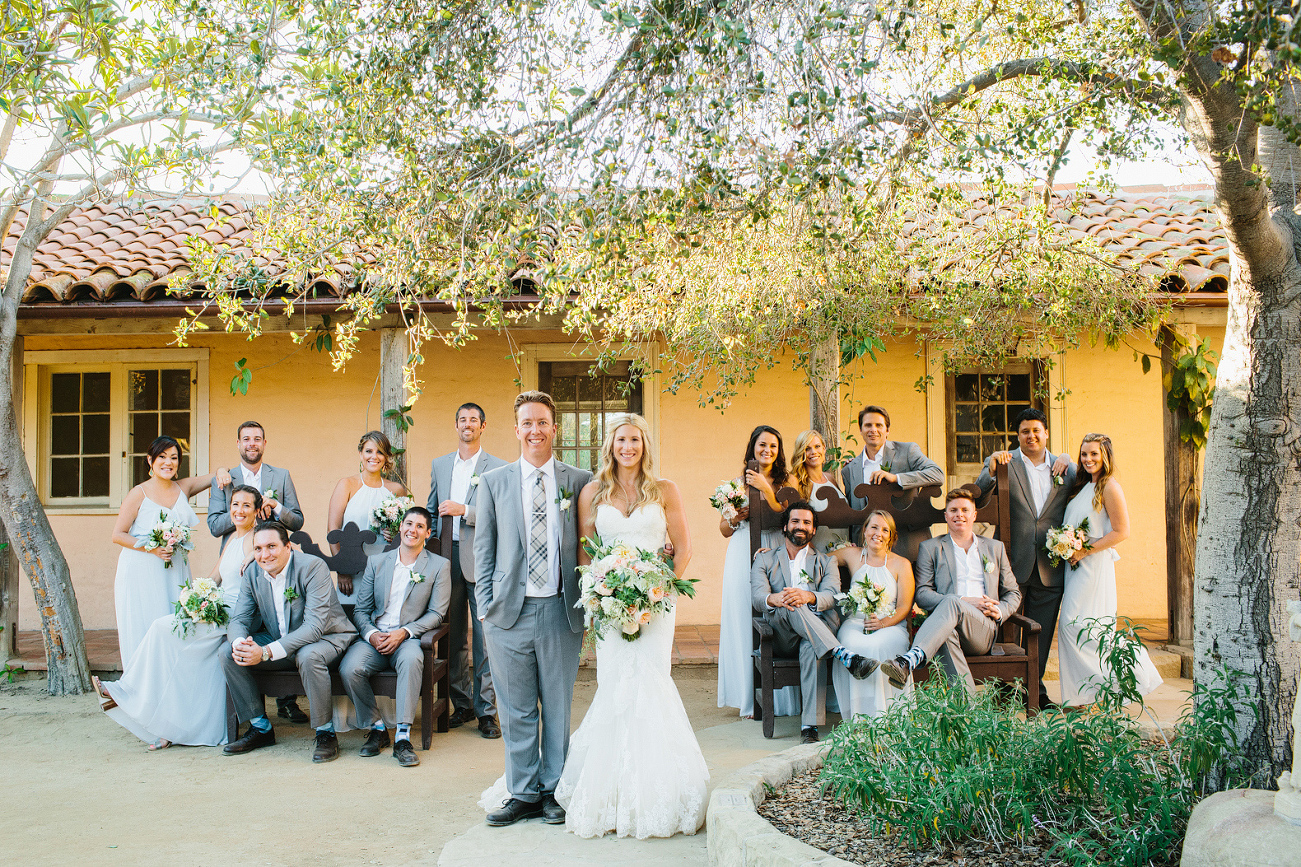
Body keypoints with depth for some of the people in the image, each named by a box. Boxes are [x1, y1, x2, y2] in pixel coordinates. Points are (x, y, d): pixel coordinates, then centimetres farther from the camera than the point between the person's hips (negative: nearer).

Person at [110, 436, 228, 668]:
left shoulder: (184, 488, 6)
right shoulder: (138, 494, -5)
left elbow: (215, 476, 15)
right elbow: (117, 535, -4)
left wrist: (221, 472, -9)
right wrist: (152, 548, -17)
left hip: (176, 573, 4)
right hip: (142, 573, -4)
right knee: (143, 633, -2)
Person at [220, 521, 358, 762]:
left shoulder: (313, 567, -23)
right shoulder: (253, 572, -3)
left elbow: (315, 625, -30)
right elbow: (238, 619, -1)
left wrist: (266, 652, -38)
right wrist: (240, 643, -27)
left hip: (326, 637, -6)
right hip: (280, 640, 7)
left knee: (308, 656, -38)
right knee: (227, 652, -10)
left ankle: (326, 733, -18)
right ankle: (260, 728, 3)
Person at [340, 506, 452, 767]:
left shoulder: (439, 566, 7)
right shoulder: (376, 562, 15)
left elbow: (436, 613, 1)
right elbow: (360, 610, 13)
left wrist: (403, 633, -14)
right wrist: (371, 635, -8)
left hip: (410, 638, -3)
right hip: (374, 638, 3)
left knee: (411, 659, -37)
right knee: (349, 668, -27)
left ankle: (403, 736, -31)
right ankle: (377, 728, -5)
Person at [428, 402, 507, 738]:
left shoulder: (498, 468, 1)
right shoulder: (439, 465, 14)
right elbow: (432, 511, 17)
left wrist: (464, 510, -15)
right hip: (447, 557, 4)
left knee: (484, 637, -3)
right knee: (453, 635, 10)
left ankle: (486, 709, 6)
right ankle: (461, 704, 21)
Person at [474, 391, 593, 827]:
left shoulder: (580, 481, 5)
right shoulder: (493, 482, 7)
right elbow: (484, 547, 8)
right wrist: (485, 606, 1)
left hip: (561, 611, 0)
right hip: (509, 612, 1)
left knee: (558, 709, 9)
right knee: (516, 711, 8)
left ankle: (553, 792, 22)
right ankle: (523, 794, 21)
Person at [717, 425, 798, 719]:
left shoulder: (786, 481, 7)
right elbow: (724, 530, 13)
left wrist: (766, 489, -14)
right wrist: (735, 519, -8)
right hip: (743, 557, 1)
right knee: (745, 622, 0)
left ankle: (778, 698, 6)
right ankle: (749, 698, 8)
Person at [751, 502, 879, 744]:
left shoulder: (826, 562, 20)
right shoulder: (764, 560, 18)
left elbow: (832, 596, -2)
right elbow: (757, 597, -2)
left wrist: (807, 596, -27)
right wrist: (774, 599, -29)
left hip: (813, 637, 0)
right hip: (782, 637, 0)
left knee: (812, 648, -37)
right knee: (790, 607, -35)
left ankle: (810, 726, -44)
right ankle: (845, 656, -47)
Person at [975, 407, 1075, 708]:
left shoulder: (1066, 467, 9)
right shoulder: (1003, 464, 1)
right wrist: (991, 470, -24)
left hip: (1050, 567, 3)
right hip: (1014, 564, -2)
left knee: (1041, 633, 11)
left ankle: (1035, 689, 24)